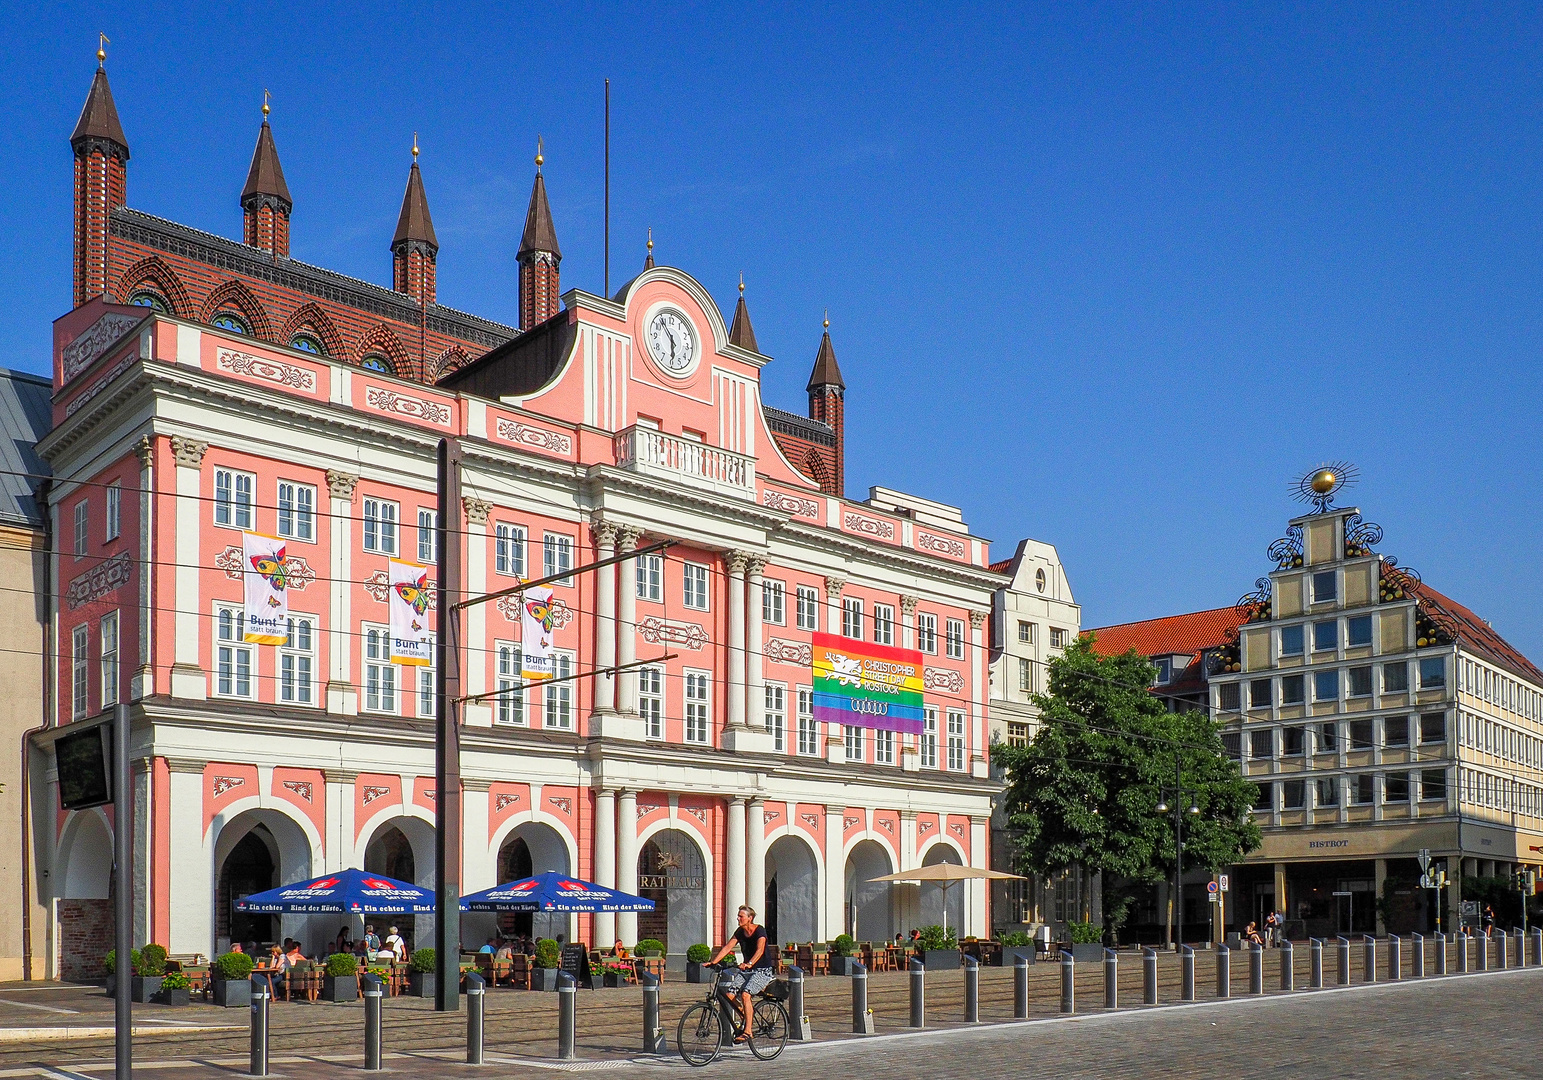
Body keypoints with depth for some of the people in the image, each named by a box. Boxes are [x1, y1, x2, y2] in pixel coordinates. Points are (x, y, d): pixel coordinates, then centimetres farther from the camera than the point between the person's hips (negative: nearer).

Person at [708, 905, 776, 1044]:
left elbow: (760, 950, -29)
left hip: (763, 971, -7)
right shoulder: (740, 932, 6)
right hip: (746, 970, 7)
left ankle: (747, 1031, -24)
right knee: (729, 993, -13)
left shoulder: (759, 930, -14)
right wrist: (712, 962, -9)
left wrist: (749, 964, -46)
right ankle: (744, 1018, 10)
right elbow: (727, 948, 3)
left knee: (745, 994, -28)